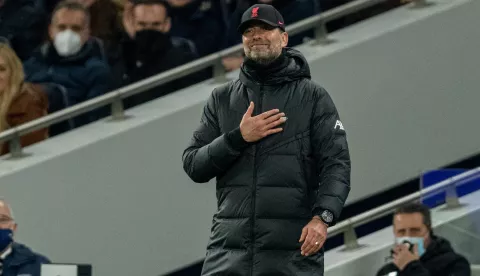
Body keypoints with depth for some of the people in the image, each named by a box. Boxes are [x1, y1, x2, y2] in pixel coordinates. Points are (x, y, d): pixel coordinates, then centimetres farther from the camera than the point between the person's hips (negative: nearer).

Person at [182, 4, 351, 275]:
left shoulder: (313, 97, 5)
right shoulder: (222, 99, 14)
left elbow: (337, 164, -2)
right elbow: (193, 165, 10)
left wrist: (323, 216, -18)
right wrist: (238, 138, -6)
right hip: (230, 248, 2)